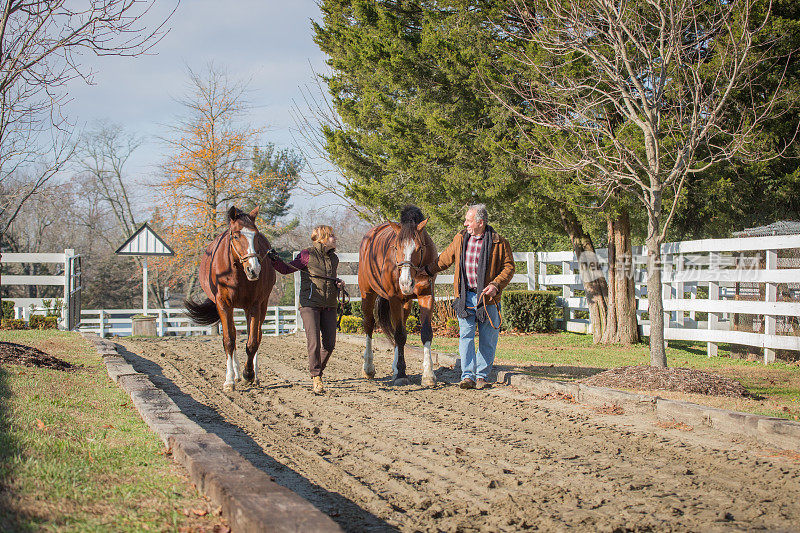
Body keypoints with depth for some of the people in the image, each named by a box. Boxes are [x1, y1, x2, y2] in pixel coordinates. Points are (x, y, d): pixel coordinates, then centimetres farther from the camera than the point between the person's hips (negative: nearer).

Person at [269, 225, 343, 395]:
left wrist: (338, 283, 6)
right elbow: (286, 269, -1)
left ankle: (318, 370, 26)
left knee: (329, 344, 3)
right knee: (314, 342, -13)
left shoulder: (334, 258, 14)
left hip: (329, 306, 6)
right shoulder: (307, 255, -4)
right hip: (310, 304, -5)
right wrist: (275, 260, -18)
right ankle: (316, 380, -7)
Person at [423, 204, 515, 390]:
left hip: (487, 297, -2)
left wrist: (496, 284, -15)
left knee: (487, 339, 4)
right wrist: (427, 270, 23)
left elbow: (509, 266, -2)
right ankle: (468, 376, -6)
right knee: (466, 335, -6)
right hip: (465, 296, 3)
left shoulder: (498, 243, -4)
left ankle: (482, 375, 15)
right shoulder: (461, 239, 8)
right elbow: (445, 259, 22)